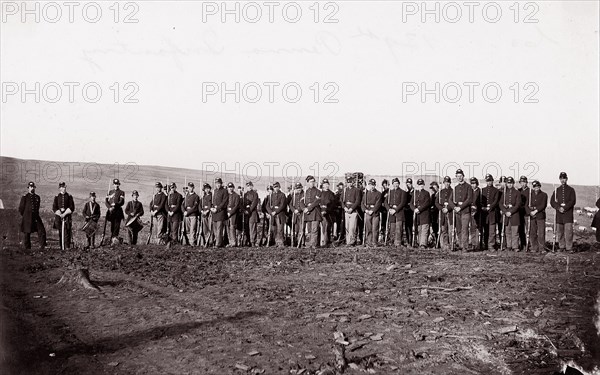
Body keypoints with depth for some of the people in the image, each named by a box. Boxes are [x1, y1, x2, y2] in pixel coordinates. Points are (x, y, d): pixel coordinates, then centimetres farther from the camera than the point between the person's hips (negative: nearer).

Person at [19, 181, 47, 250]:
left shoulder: (37, 197, 12)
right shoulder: (24, 197, -3)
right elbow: (20, 209, 2)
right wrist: (25, 216, 7)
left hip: (36, 217, 4)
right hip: (27, 219, -4)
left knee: (42, 230, -5)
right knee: (27, 233, 2)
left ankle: (42, 246, 0)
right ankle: (27, 248, 12)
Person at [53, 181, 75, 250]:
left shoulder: (69, 196, 7)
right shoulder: (57, 197, 10)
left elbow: (72, 208, 1)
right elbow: (54, 208, 5)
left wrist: (64, 214, -10)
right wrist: (60, 214, -9)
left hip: (67, 215, -1)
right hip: (58, 215, 1)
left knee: (67, 231, -9)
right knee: (60, 232, 0)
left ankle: (67, 246, -10)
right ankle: (61, 247, 3)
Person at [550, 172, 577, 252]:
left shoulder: (571, 190, 5)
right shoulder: (556, 190, 13)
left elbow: (573, 201, -4)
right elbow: (552, 201, 5)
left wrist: (564, 208, -15)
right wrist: (559, 208, -11)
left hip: (568, 214, -3)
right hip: (559, 214, 3)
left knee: (568, 231, -9)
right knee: (559, 232, 4)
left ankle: (569, 248, -6)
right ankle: (561, 246, 13)